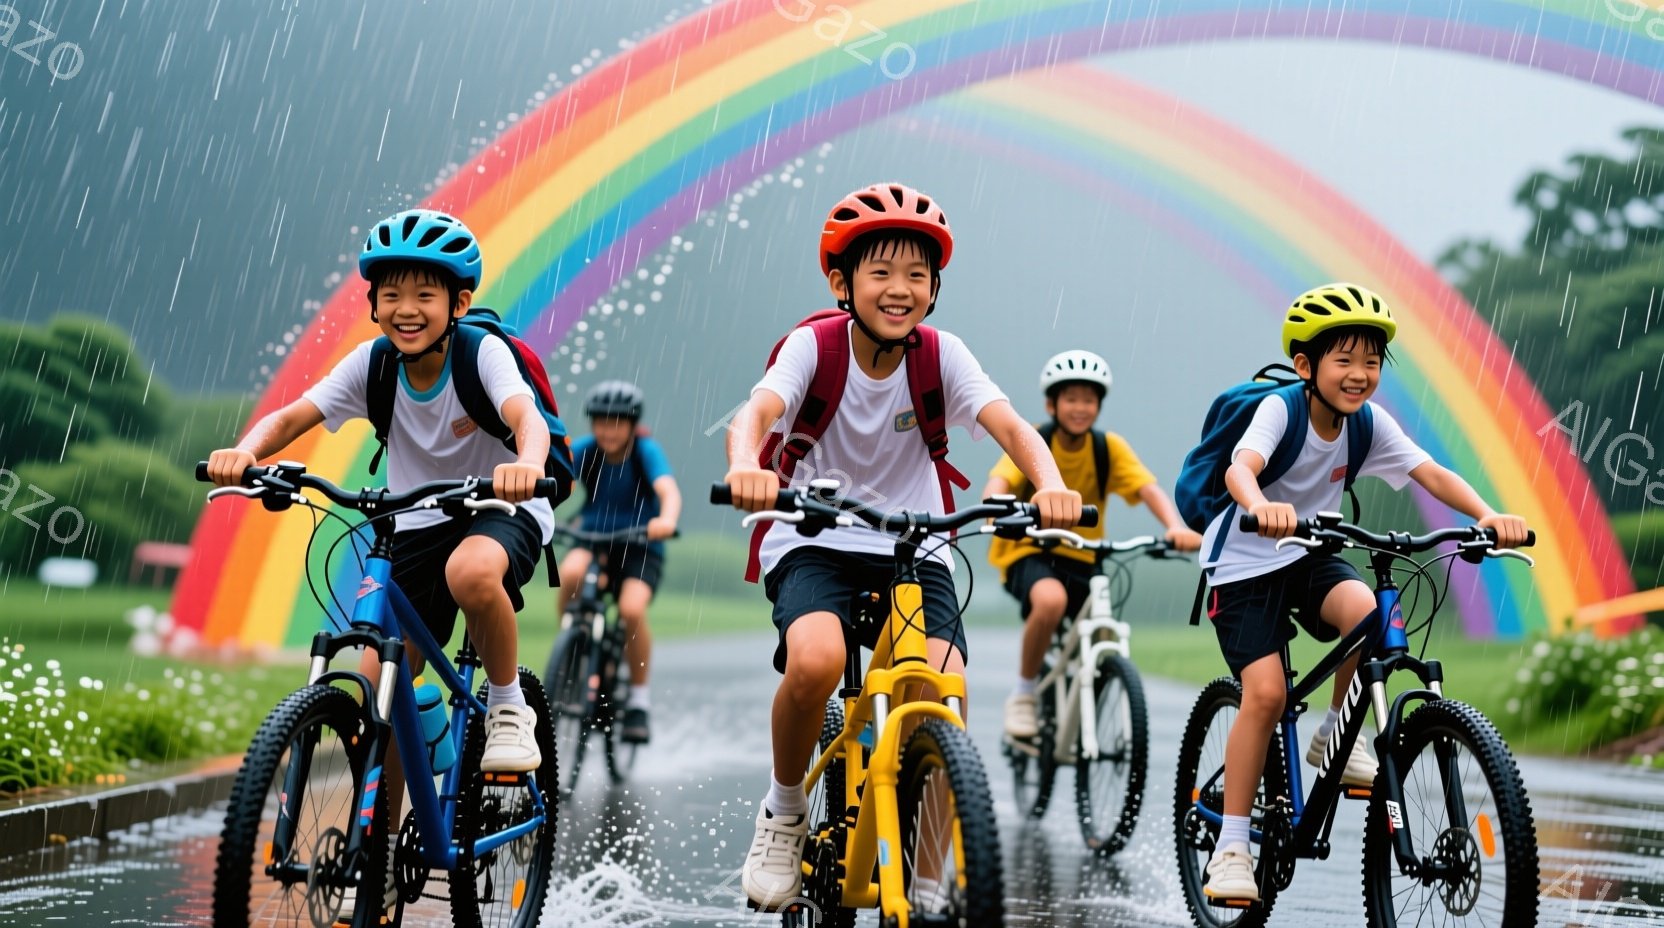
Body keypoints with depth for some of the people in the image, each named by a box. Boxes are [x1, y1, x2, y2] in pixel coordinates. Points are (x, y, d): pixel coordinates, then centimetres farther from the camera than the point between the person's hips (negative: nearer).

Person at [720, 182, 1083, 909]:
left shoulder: (940, 355, -5)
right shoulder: (814, 345, -10)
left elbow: (1009, 425, -19)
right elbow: (757, 412, -28)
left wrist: (1050, 484, -41)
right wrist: (746, 467, -52)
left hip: (913, 549, 2)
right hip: (815, 542, -2)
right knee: (816, 661, -33)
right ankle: (783, 812, -3)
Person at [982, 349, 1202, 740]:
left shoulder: (1109, 447, -6)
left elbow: (1149, 489, -20)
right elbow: (998, 481, -30)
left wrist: (1177, 527, -40)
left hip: (1081, 559, 4)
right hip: (1028, 552, -4)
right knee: (1051, 600, -35)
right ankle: (1023, 694, -12)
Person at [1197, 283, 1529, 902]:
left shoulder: (1368, 422, -7)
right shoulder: (1281, 407, -21)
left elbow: (1432, 474, -15)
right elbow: (1240, 467, -40)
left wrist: (1487, 515, -34)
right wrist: (1262, 507, -62)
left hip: (1309, 557, 4)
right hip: (1244, 562, -4)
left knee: (1370, 614, -27)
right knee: (1266, 694, -16)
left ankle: (1336, 736, 0)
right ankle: (1231, 846, -3)